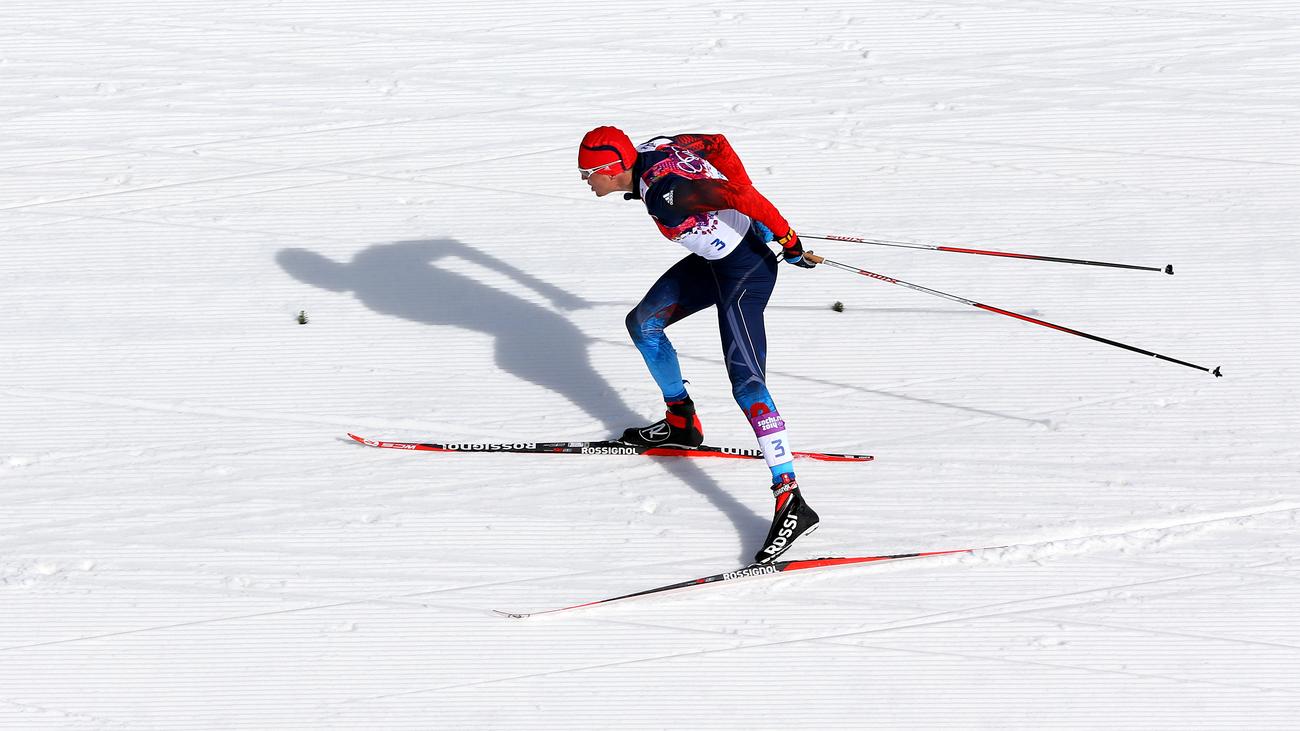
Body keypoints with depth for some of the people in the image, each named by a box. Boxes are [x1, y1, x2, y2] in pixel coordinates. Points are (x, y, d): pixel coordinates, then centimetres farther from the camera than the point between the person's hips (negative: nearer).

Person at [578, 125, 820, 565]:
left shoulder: (662, 192, -30)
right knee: (643, 323, 21)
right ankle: (681, 422, 36)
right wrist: (753, 211, 14)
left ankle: (791, 502, -21)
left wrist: (785, 237, -22)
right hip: (714, 259, 10)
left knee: (746, 383, -18)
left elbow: (739, 197, -34)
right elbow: (717, 144, 10)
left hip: (745, 269, -10)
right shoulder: (650, 150, -2)